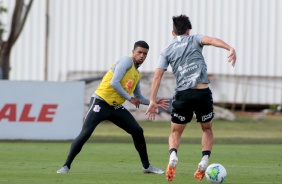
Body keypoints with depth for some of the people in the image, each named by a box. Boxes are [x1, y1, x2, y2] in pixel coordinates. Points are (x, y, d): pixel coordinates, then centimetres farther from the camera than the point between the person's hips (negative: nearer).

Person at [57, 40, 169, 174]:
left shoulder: (137, 74, 16)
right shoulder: (127, 61, -9)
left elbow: (139, 97, 26)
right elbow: (114, 83, -20)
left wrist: (154, 103, 13)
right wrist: (130, 98, -15)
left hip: (116, 107, 8)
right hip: (100, 102, -8)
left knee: (138, 131, 4)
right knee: (85, 134, -16)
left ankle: (146, 166, 17)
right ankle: (66, 166, -8)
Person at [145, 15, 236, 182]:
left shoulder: (167, 52, 15)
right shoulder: (195, 40, 12)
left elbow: (157, 76, 6)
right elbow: (210, 40, -11)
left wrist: (153, 101, 4)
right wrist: (230, 49, -26)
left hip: (183, 94, 1)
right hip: (203, 92, -1)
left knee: (176, 132, 16)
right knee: (207, 129, 21)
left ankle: (173, 155, -15)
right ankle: (204, 162, 1)